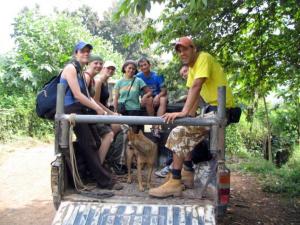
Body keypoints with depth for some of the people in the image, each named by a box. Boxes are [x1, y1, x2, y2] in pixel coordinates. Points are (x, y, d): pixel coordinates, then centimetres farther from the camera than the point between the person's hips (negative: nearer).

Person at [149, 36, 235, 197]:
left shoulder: (204, 58, -12)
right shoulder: (192, 67, 16)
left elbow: (196, 87, -26)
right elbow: (195, 94, 8)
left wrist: (184, 112, -34)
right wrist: (190, 115, -6)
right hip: (213, 108, 10)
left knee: (179, 133, -17)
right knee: (188, 133, 21)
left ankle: (175, 183, -14)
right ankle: (188, 174, 26)